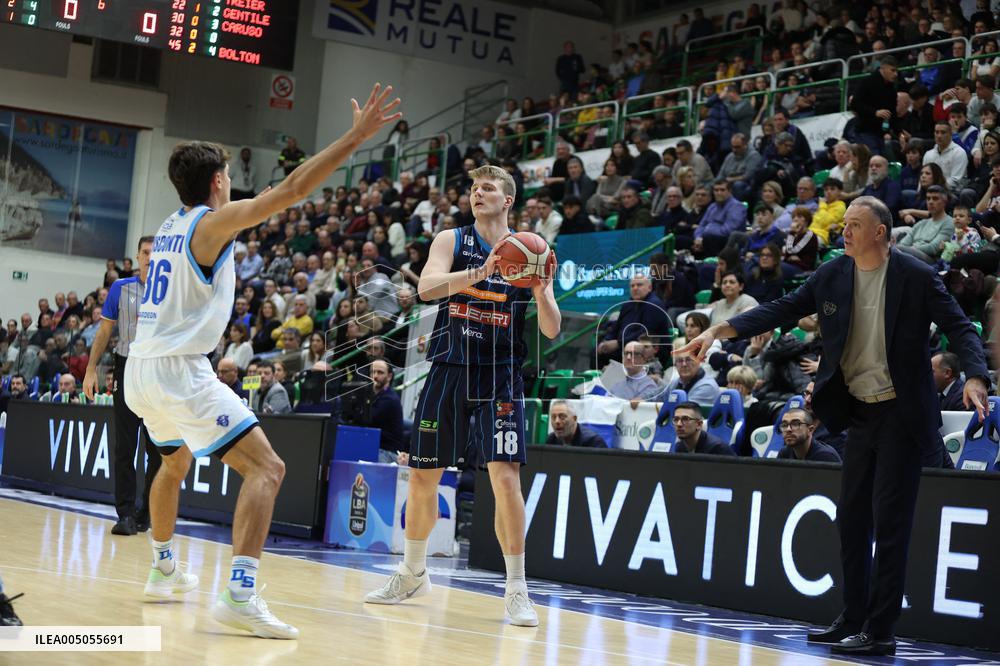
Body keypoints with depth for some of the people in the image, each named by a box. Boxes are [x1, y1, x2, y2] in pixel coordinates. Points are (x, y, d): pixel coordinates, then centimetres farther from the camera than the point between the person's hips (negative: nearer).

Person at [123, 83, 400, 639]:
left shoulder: (170, 227, 12)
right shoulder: (212, 223, -10)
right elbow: (291, 190, -19)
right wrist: (356, 136, -19)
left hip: (143, 368, 9)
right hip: (179, 370, -9)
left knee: (176, 462, 34)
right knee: (267, 468, -11)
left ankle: (165, 570, 43)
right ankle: (240, 595, -23)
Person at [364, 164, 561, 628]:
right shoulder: (451, 241, 4)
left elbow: (551, 331, -2)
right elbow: (427, 288, -16)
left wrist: (541, 290, -21)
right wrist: (480, 272, -30)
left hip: (500, 376, -2)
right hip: (449, 370, 2)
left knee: (505, 476, -14)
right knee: (422, 475, 9)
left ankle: (516, 589, -4)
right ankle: (413, 574, 30)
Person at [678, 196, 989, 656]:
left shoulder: (915, 277, -11)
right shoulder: (832, 276, 2)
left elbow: (960, 328, -11)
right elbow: (780, 310, 2)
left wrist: (975, 377, -29)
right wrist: (719, 330, -8)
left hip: (902, 414, -6)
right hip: (860, 413, 6)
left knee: (889, 520, -5)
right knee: (851, 518, 11)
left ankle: (879, 631, 0)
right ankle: (853, 621, 22)